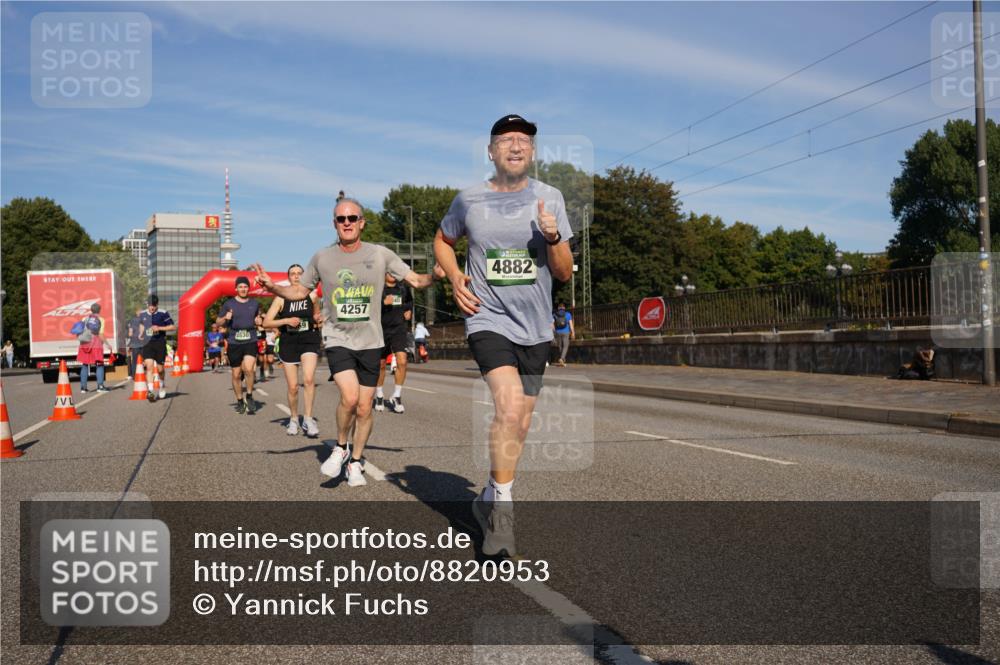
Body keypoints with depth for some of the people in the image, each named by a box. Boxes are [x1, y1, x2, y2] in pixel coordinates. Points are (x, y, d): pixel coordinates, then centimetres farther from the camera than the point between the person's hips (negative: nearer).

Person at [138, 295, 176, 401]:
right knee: (149, 365, -15)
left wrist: (159, 328, -15)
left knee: (159, 368, 4)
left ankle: (162, 385, 35)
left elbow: (174, 326, -5)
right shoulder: (142, 315, 7)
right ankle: (150, 391, -19)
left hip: (160, 343, -2)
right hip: (147, 343, 2)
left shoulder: (163, 314, -6)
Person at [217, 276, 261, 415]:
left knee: (249, 368, -23)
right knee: (237, 375, 6)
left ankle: (249, 396, -2)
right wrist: (225, 318, -11)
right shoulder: (229, 304, 3)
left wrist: (259, 320, 3)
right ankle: (240, 402, 24)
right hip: (234, 343, 0)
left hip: (250, 342, 0)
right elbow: (218, 322, 10)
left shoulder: (254, 303, 8)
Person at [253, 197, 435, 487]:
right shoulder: (322, 257, 1)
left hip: (370, 341, 1)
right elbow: (300, 291, 12)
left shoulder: (381, 255, -2)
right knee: (349, 397, -22)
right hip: (337, 338, -1)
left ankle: (356, 462, 26)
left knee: (364, 409, 5)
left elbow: (416, 280, -1)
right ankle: (341, 448, 6)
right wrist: (273, 287, -7)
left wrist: (436, 275, -22)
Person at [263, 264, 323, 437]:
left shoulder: (312, 295, 3)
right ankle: (294, 419, 26)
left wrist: (318, 319, -1)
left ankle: (308, 419, -14)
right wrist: (287, 320, -16)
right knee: (292, 387, 4)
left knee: (309, 379, -22)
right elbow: (266, 323, -3)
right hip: (288, 342, 0)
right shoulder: (281, 298, -1)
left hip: (309, 339, 0)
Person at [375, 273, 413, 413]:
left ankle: (397, 397, -2)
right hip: (381, 329, -2)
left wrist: (409, 311, 6)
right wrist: (384, 302, -33)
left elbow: (410, 302, 25)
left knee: (402, 361, -14)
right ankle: (379, 396, 29)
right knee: (381, 364, 8)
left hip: (399, 329, 2)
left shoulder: (403, 288, 7)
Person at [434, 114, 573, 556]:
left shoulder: (549, 198, 2)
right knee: (510, 406, -25)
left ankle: (489, 500, 32)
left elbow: (564, 274, 2)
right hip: (487, 320, -3)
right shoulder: (469, 199, 0)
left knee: (519, 424, 11)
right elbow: (442, 241, 19)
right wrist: (455, 279, 1)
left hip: (535, 328, 3)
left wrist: (553, 237, -17)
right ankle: (502, 505, -9)